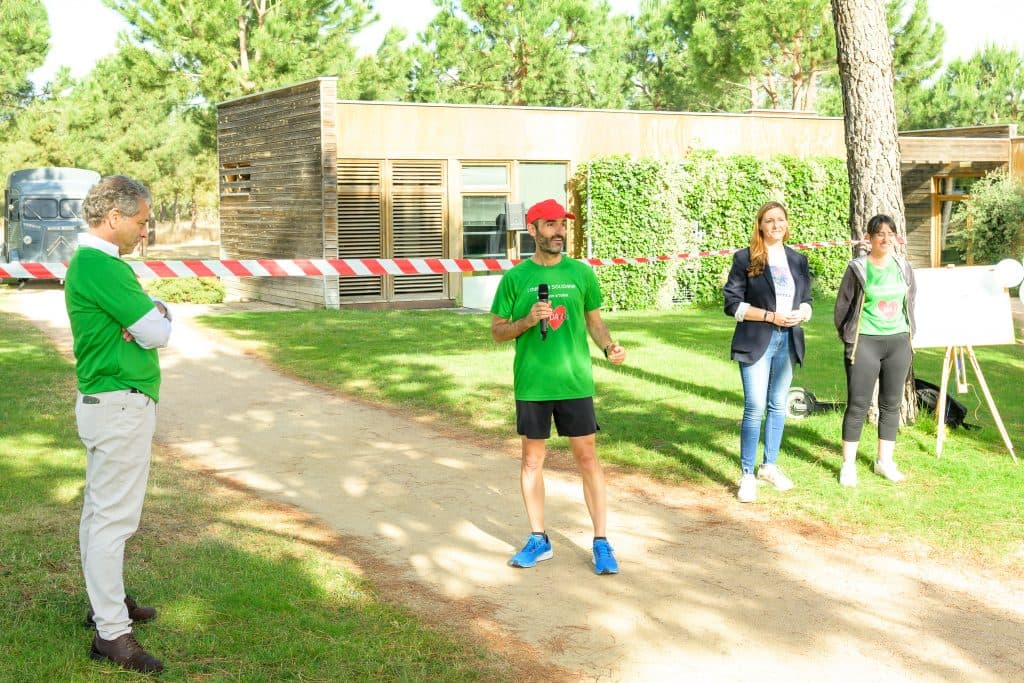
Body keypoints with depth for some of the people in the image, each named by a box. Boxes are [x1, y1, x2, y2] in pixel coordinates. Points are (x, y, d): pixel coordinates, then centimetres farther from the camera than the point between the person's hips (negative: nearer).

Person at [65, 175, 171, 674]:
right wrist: (154, 320, 2)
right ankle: (111, 632, -5)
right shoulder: (101, 267, -19)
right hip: (120, 404, -11)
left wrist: (149, 317, -9)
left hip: (107, 402, 11)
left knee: (99, 509, 18)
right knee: (114, 516, -8)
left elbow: (155, 319, 13)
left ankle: (105, 602, 30)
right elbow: (159, 332, -19)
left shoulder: (91, 262, 14)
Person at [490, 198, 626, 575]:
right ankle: (538, 539, 22)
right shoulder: (514, 278, 0)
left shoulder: (581, 273, 3)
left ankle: (601, 541, 11)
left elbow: (594, 319, 10)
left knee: (587, 457, 3)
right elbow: (497, 330, 3)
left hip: (575, 381, 0)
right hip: (531, 384, 0)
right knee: (532, 459, 9)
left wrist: (609, 346, -9)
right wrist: (527, 321, -15)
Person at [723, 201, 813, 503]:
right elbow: (732, 303, -7)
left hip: (788, 341, 5)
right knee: (755, 407, -9)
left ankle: (770, 466, 25)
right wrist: (770, 316, -17)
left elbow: (806, 300, 16)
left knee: (778, 406, 12)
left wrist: (801, 314, -8)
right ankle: (747, 475, -3)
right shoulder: (745, 258, -4)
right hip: (756, 342, -5)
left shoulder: (798, 260, 11)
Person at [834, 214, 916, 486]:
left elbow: (910, 302, 16)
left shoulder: (903, 267, 6)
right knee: (858, 404, -3)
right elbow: (842, 306, 0)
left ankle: (884, 460, 20)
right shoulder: (858, 269, -6)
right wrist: (848, 338, 5)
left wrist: (909, 335, 13)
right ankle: (848, 464, 5)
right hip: (865, 342, -4)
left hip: (898, 342, 4)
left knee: (891, 403, 9)